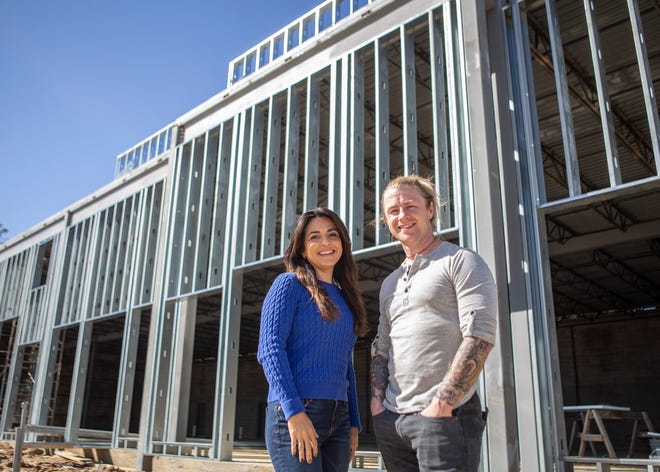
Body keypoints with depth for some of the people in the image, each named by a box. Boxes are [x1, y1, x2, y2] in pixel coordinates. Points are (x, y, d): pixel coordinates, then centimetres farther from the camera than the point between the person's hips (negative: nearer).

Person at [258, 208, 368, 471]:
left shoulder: (344, 298, 17)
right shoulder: (289, 284, -1)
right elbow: (270, 348, -12)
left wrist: (354, 423, 14)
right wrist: (294, 411, -20)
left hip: (339, 418, 6)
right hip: (293, 413, -6)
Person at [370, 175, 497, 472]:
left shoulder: (460, 261, -3)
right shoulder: (389, 284, 18)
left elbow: (480, 337, -13)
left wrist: (440, 405, -16)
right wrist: (377, 400, 5)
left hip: (445, 416, -6)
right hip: (390, 419, 7)